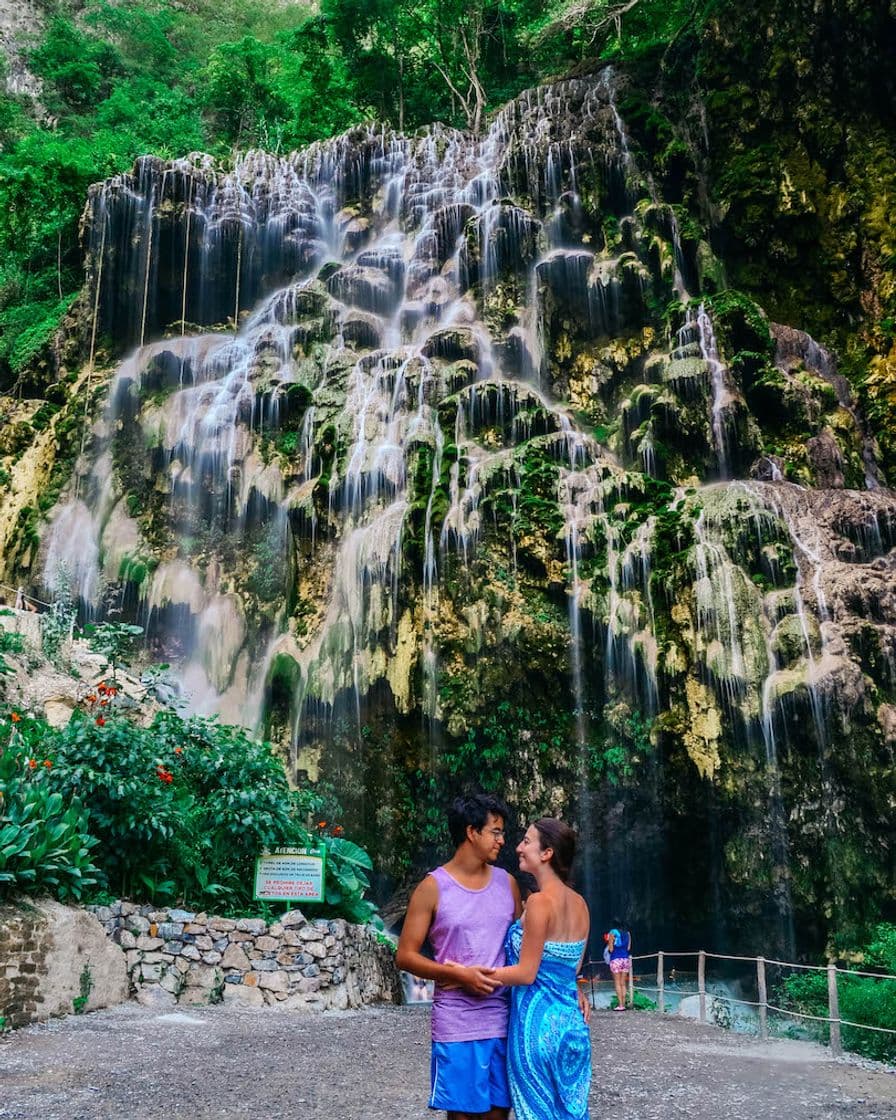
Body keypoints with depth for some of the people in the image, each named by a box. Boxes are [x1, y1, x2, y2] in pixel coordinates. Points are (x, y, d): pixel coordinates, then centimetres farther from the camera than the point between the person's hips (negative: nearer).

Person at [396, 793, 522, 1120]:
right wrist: (459, 974, -16)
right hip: (457, 1023, -4)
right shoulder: (433, 887, -6)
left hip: (504, 1020, 4)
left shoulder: (507, 883, 8)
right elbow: (405, 955, -5)